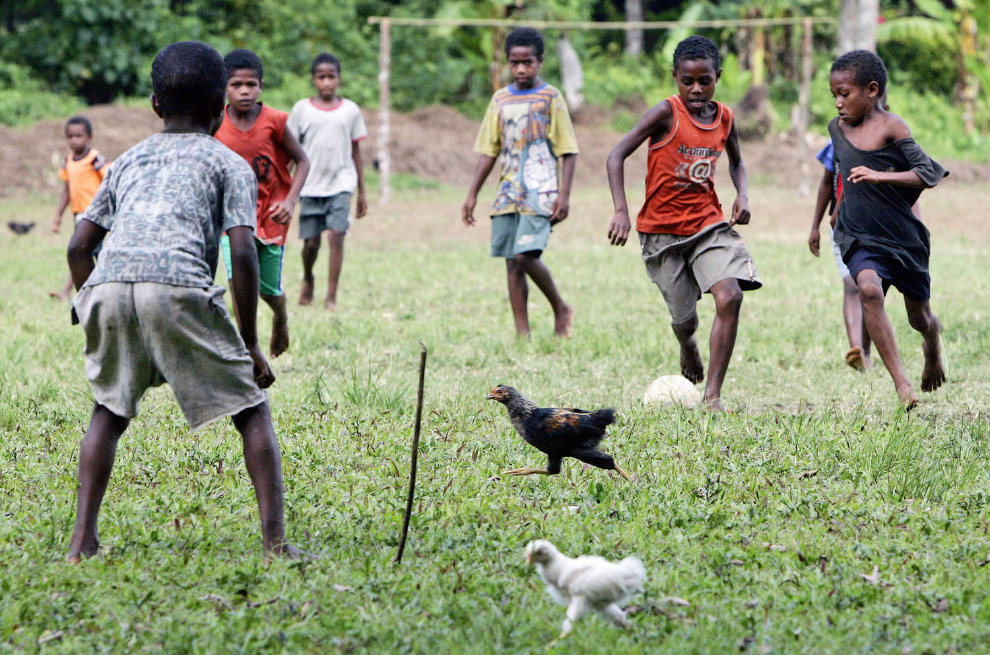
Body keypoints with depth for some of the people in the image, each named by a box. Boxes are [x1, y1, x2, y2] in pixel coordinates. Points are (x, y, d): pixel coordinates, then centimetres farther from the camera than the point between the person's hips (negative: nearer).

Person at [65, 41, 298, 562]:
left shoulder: (129, 160, 32)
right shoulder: (228, 164, 20)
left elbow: (79, 247, 26)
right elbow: (242, 253, 6)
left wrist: (93, 315, 35)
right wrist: (249, 344, 10)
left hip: (107, 284, 4)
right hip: (178, 284, -4)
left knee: (110, 409, 25)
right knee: (251, 408, 10)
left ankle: (82, 539, 14)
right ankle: (274, 539, 0)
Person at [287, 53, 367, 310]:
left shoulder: (350, 110, 6)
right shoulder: (301, 109, 3)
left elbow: (355, 151, 11)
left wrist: (362, 192, 12)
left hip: (341, 184, 0)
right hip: (311, 185, 0)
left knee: (337, 236, -14)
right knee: (310, 242, 3)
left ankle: (331, 297, -11)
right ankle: (307, 280, 35)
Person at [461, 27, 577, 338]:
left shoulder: (551, 98, 0)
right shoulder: (500, 99, 13)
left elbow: (567, 151, -1)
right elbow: (488, 151, 17)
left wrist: (564, 195, -11)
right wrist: (472, 195, 12)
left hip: (539, 192, -5)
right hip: (508, 193, 5)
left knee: (526, 255, -19)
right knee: (512, 263, 2)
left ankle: (561, 309, 3)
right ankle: (522, 334, 5)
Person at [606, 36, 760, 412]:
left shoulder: (725, 118, 2)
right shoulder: (667, 113, -13)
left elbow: (736, 162, 23)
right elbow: (617, 156, -15)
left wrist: (741, 196, 3)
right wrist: (621, 211, -25)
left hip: (709, 224, 3)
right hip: (662, 230, -3)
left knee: (730, 297, -20)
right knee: (684, 318, 4)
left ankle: (712, 395, -13)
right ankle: (688, 347, 45)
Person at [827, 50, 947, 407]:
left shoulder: (890, 126, -12)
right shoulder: (837, 128, 5)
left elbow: (929, 174, -20)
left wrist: (880, 176, -31)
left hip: (904, 237, -2)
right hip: (860, 238, 2)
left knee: (920, 317, 12)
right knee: (869, 288, -29)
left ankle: (933, 349, 52)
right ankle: (901, 383, -29)